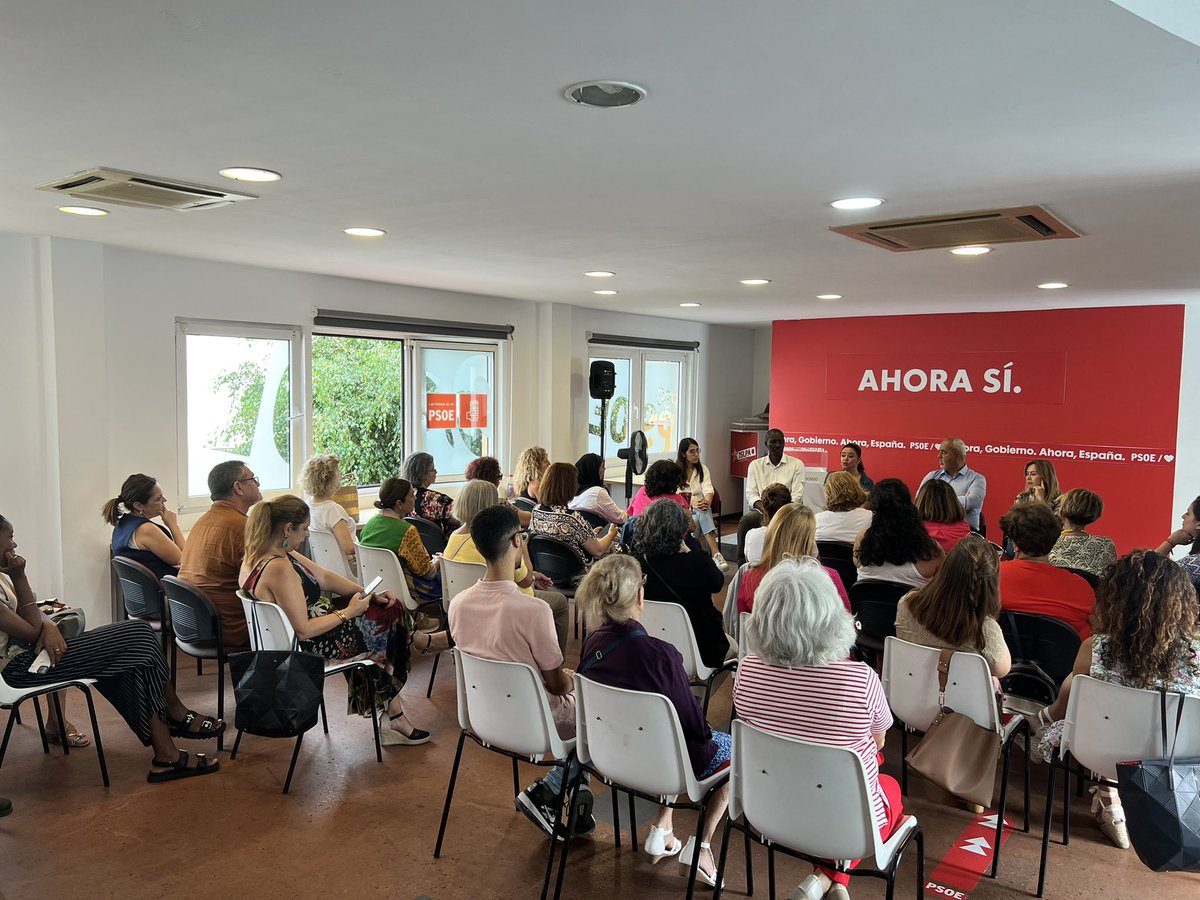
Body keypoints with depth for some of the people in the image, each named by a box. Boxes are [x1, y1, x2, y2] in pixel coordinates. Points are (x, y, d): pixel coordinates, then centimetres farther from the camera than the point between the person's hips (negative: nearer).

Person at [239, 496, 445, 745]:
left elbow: (325, 577, 6)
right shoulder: (279, 568, -30)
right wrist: (348, 612, -16)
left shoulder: (258, 556, 3)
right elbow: (304, 631, -28)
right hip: (310, 648, -10)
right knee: (389, 616, 3)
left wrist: (370, 594, 2)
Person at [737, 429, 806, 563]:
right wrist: (763, 507, -17)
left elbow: (797, 495, -1)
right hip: (761, 511, 1)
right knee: (746, 520, -32)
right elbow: (751, 494, 5)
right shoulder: (755, 465, 14)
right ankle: (742, 564, -25)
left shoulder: (796, 464, 8)